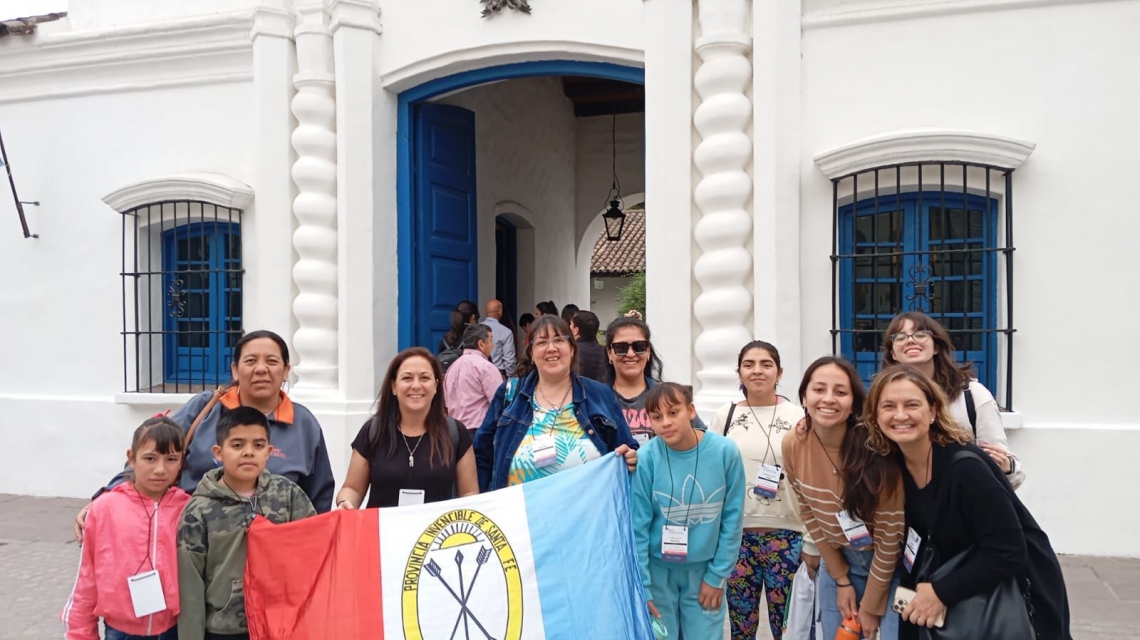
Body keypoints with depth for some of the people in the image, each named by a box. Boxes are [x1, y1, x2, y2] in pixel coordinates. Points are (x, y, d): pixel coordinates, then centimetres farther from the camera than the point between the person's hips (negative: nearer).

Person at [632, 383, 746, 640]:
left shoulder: (725, 451, -14)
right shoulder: (647, 457, -17)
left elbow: (732, 519, -5)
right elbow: (638, 525, -11)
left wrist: (717, 575, -3)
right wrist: (640, 585, -9)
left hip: (705, 570, 1)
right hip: (658, 569, -1)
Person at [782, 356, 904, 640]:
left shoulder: (875, 448, -26)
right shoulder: (793, 446, -14)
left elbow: (890, 534, -18)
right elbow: (810, 514, 0)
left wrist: (871, 605, -10)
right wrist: (842, 580, 2)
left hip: (891, 563, -3)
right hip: (838, 561, 4)